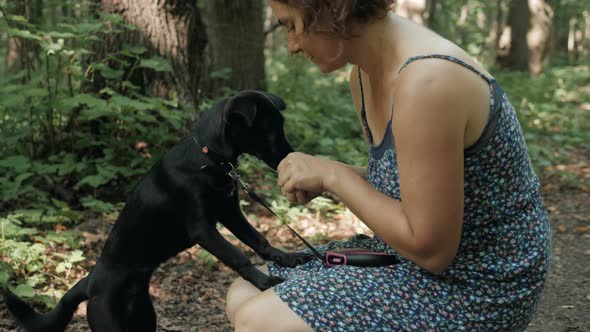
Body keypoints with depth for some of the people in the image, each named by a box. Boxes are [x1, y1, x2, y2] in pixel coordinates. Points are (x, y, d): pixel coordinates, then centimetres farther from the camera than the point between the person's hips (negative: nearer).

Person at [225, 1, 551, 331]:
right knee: (245, 295, 9)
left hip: (474, 284, -9)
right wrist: (324, 176, -4)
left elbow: (430, 248, -25)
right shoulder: (365, 74, 2)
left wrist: (333, 175, -17)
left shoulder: (426, 81, -28)